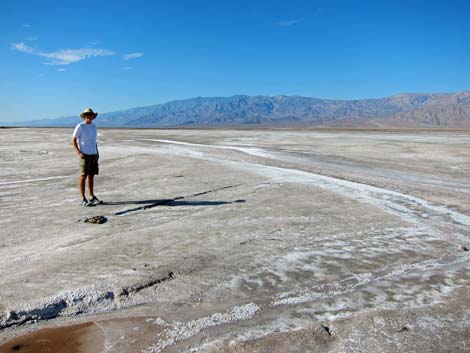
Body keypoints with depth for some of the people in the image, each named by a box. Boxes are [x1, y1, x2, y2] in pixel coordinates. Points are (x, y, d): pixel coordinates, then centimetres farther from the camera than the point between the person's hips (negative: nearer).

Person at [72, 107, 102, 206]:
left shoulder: (93, 126, 13)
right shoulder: (80, 126, -6)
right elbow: (73, 140, -6)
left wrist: (97, 152, 13)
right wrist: (79, 153, -16)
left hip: (94, 154, 6)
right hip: (85, 155, -6)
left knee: (91, 176, 10)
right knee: (83, 176, -4)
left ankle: (92, 197, 17)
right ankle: (83, 199, 1)